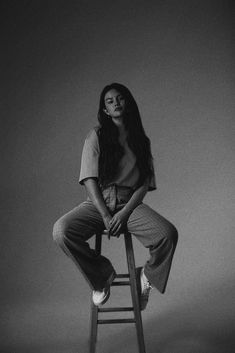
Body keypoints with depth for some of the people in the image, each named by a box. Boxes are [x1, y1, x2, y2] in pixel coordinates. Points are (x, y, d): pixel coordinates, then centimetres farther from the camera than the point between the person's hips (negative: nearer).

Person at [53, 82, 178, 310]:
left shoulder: (141, 141, 12)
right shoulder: (96, 136, 5)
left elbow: (145, 185, 4)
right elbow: (90, 181, -4)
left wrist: (124, 213, -13)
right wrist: (105, 216, -15)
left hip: (130, 203, 1)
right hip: (98, 202, 0)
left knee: (168, 234, -27)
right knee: (61, 231, -28)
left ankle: (147, 276, 6)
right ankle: (102, 274, -1)